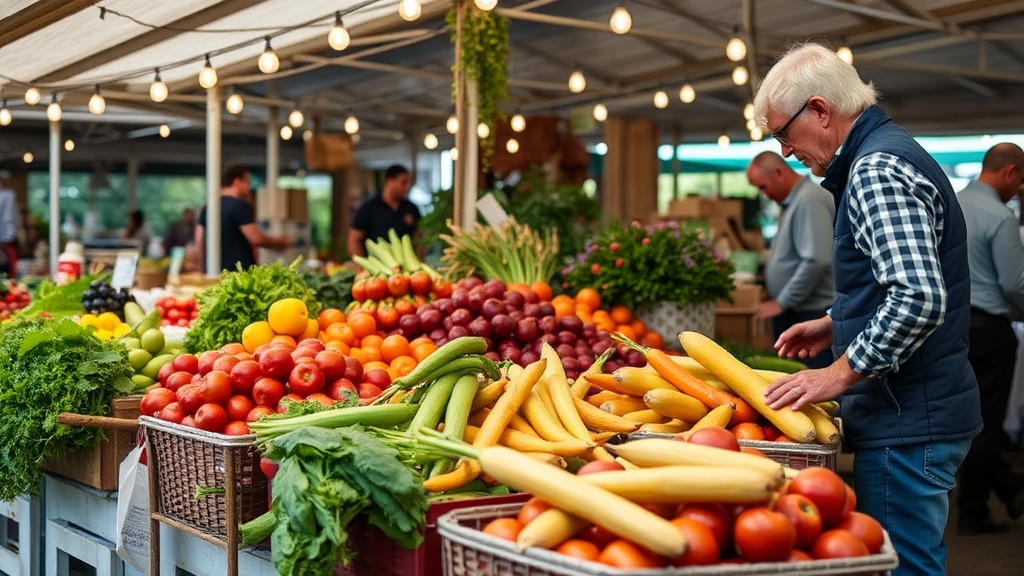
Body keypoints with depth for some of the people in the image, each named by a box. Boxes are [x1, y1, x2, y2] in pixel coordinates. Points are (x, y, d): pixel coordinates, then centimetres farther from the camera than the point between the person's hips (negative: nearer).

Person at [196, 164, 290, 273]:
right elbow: (256, 238, -12)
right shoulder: (240, 206, -9)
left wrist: (204, 270, 21)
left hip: (213, 271, 7)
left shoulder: (206, 208, 13)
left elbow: (199, 242, 14)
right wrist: (280, 242, 4)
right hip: (240, 271, -7)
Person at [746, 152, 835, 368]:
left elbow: (816, 260, -24)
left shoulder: (809, 200, -16)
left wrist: (782, 302, -17)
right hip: (792, 311, 10)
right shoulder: (793, 201, 15)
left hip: (812, 314, -10)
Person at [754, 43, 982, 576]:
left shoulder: (878, 169, -16)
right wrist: (835, 326, 20)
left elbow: (919, 298, -28)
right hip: (913, 412, 11)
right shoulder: (887, 155, 17)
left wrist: (839, 373, -21)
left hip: (906, 422, -11)